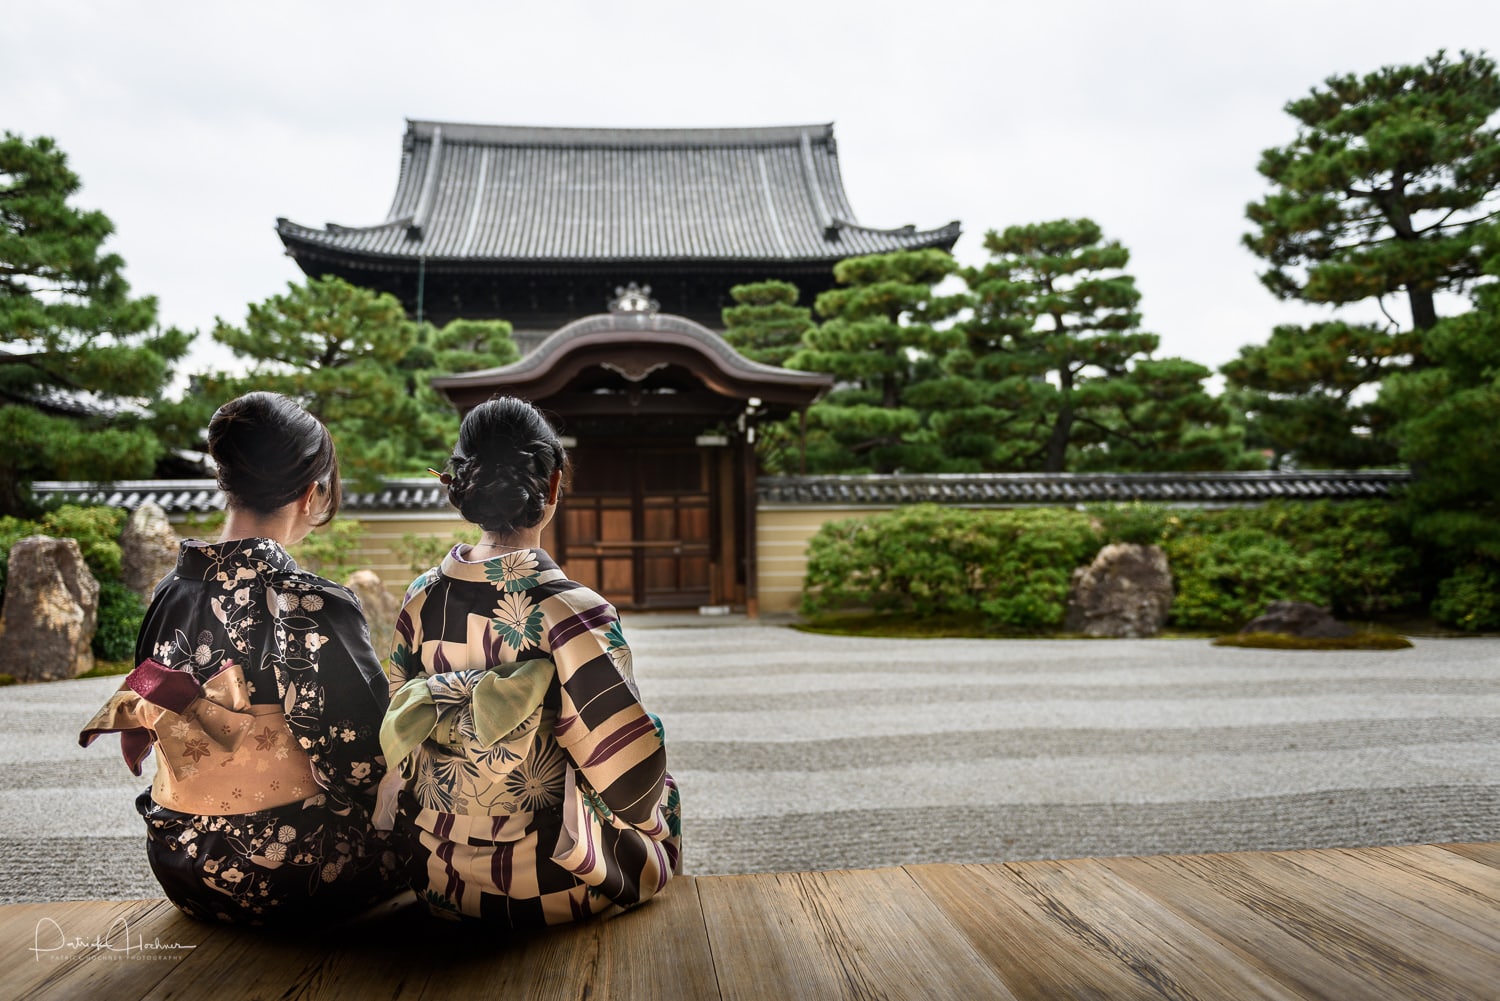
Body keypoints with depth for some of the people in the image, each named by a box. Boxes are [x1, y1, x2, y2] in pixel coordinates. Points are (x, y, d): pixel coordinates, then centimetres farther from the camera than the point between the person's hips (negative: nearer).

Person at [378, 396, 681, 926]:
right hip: (542, 887, -6)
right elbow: (631, 772, -21)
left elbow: (399, 731, 7)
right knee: (665, 792, 26)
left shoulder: (421, 597, -6)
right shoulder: (570, 609, -25)